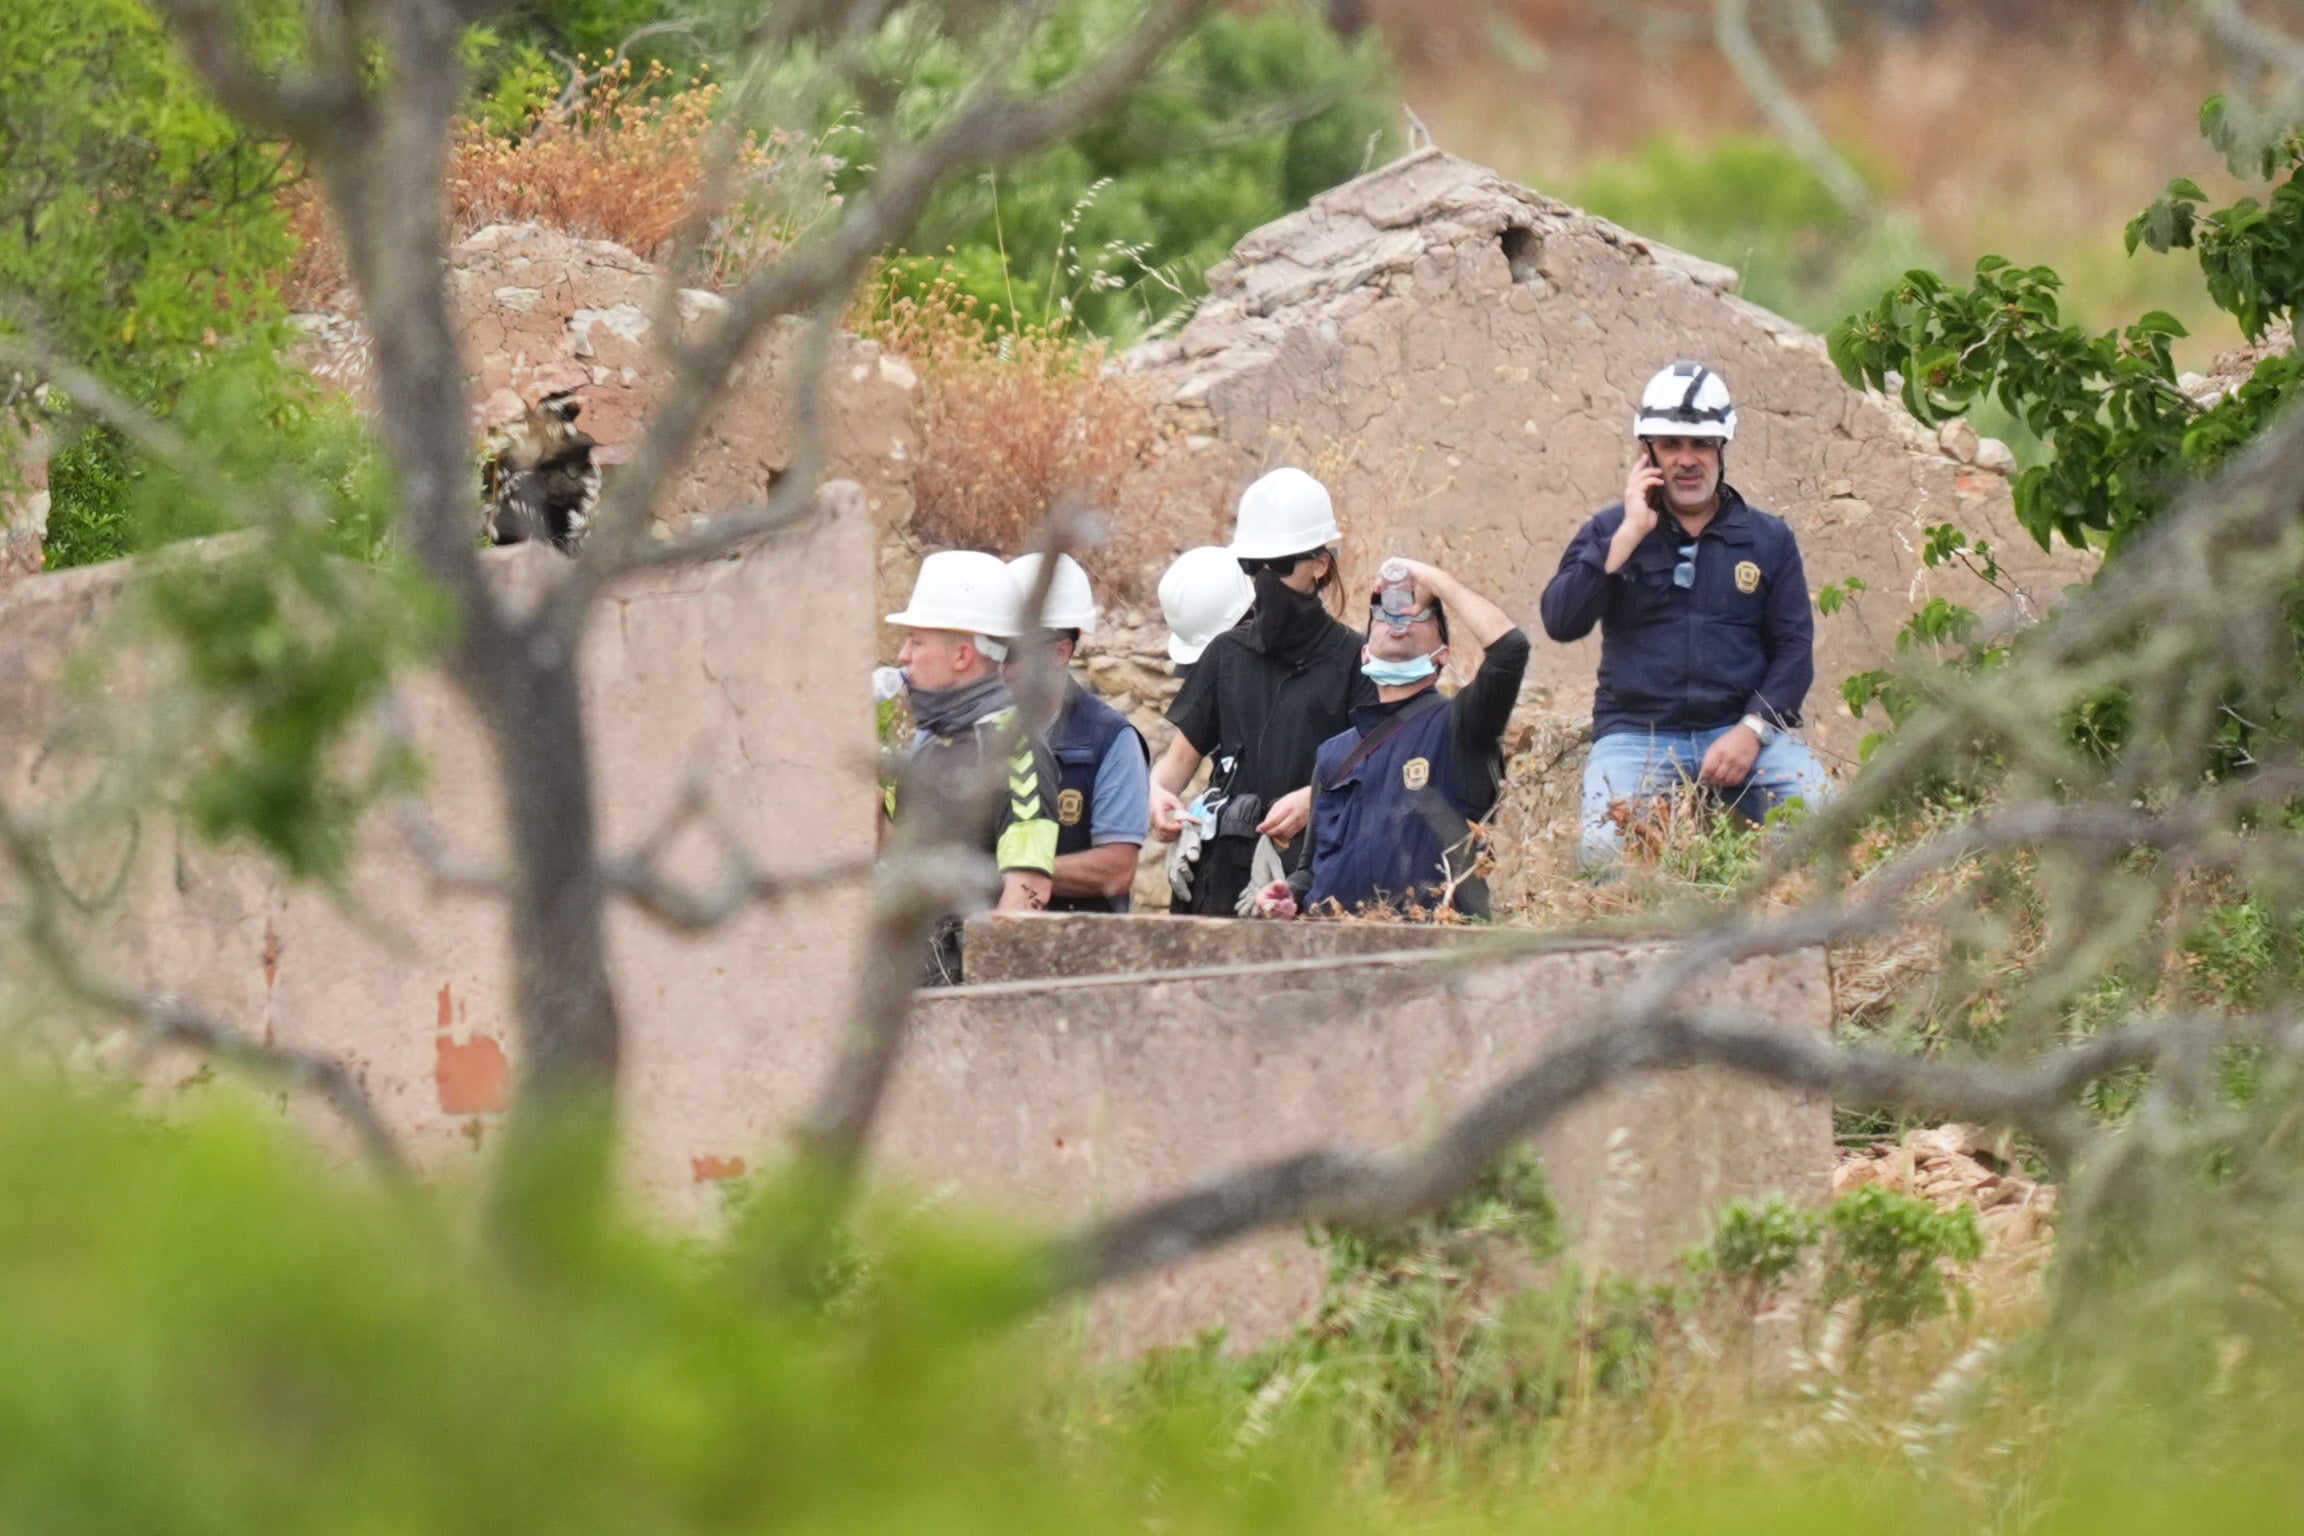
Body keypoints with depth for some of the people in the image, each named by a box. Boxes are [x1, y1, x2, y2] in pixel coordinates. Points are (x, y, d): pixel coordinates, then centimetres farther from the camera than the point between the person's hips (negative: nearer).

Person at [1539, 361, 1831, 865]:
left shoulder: (1768, 540, 14)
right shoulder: (1608, 533, 12)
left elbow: (1794, 648, 7)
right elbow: (1561, 621, -4)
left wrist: (1753, 730, -11)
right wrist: (1631, 535, -9)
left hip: (1743, 732, 1)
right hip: (1636, 734, -1)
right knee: (1603, 852, -30)